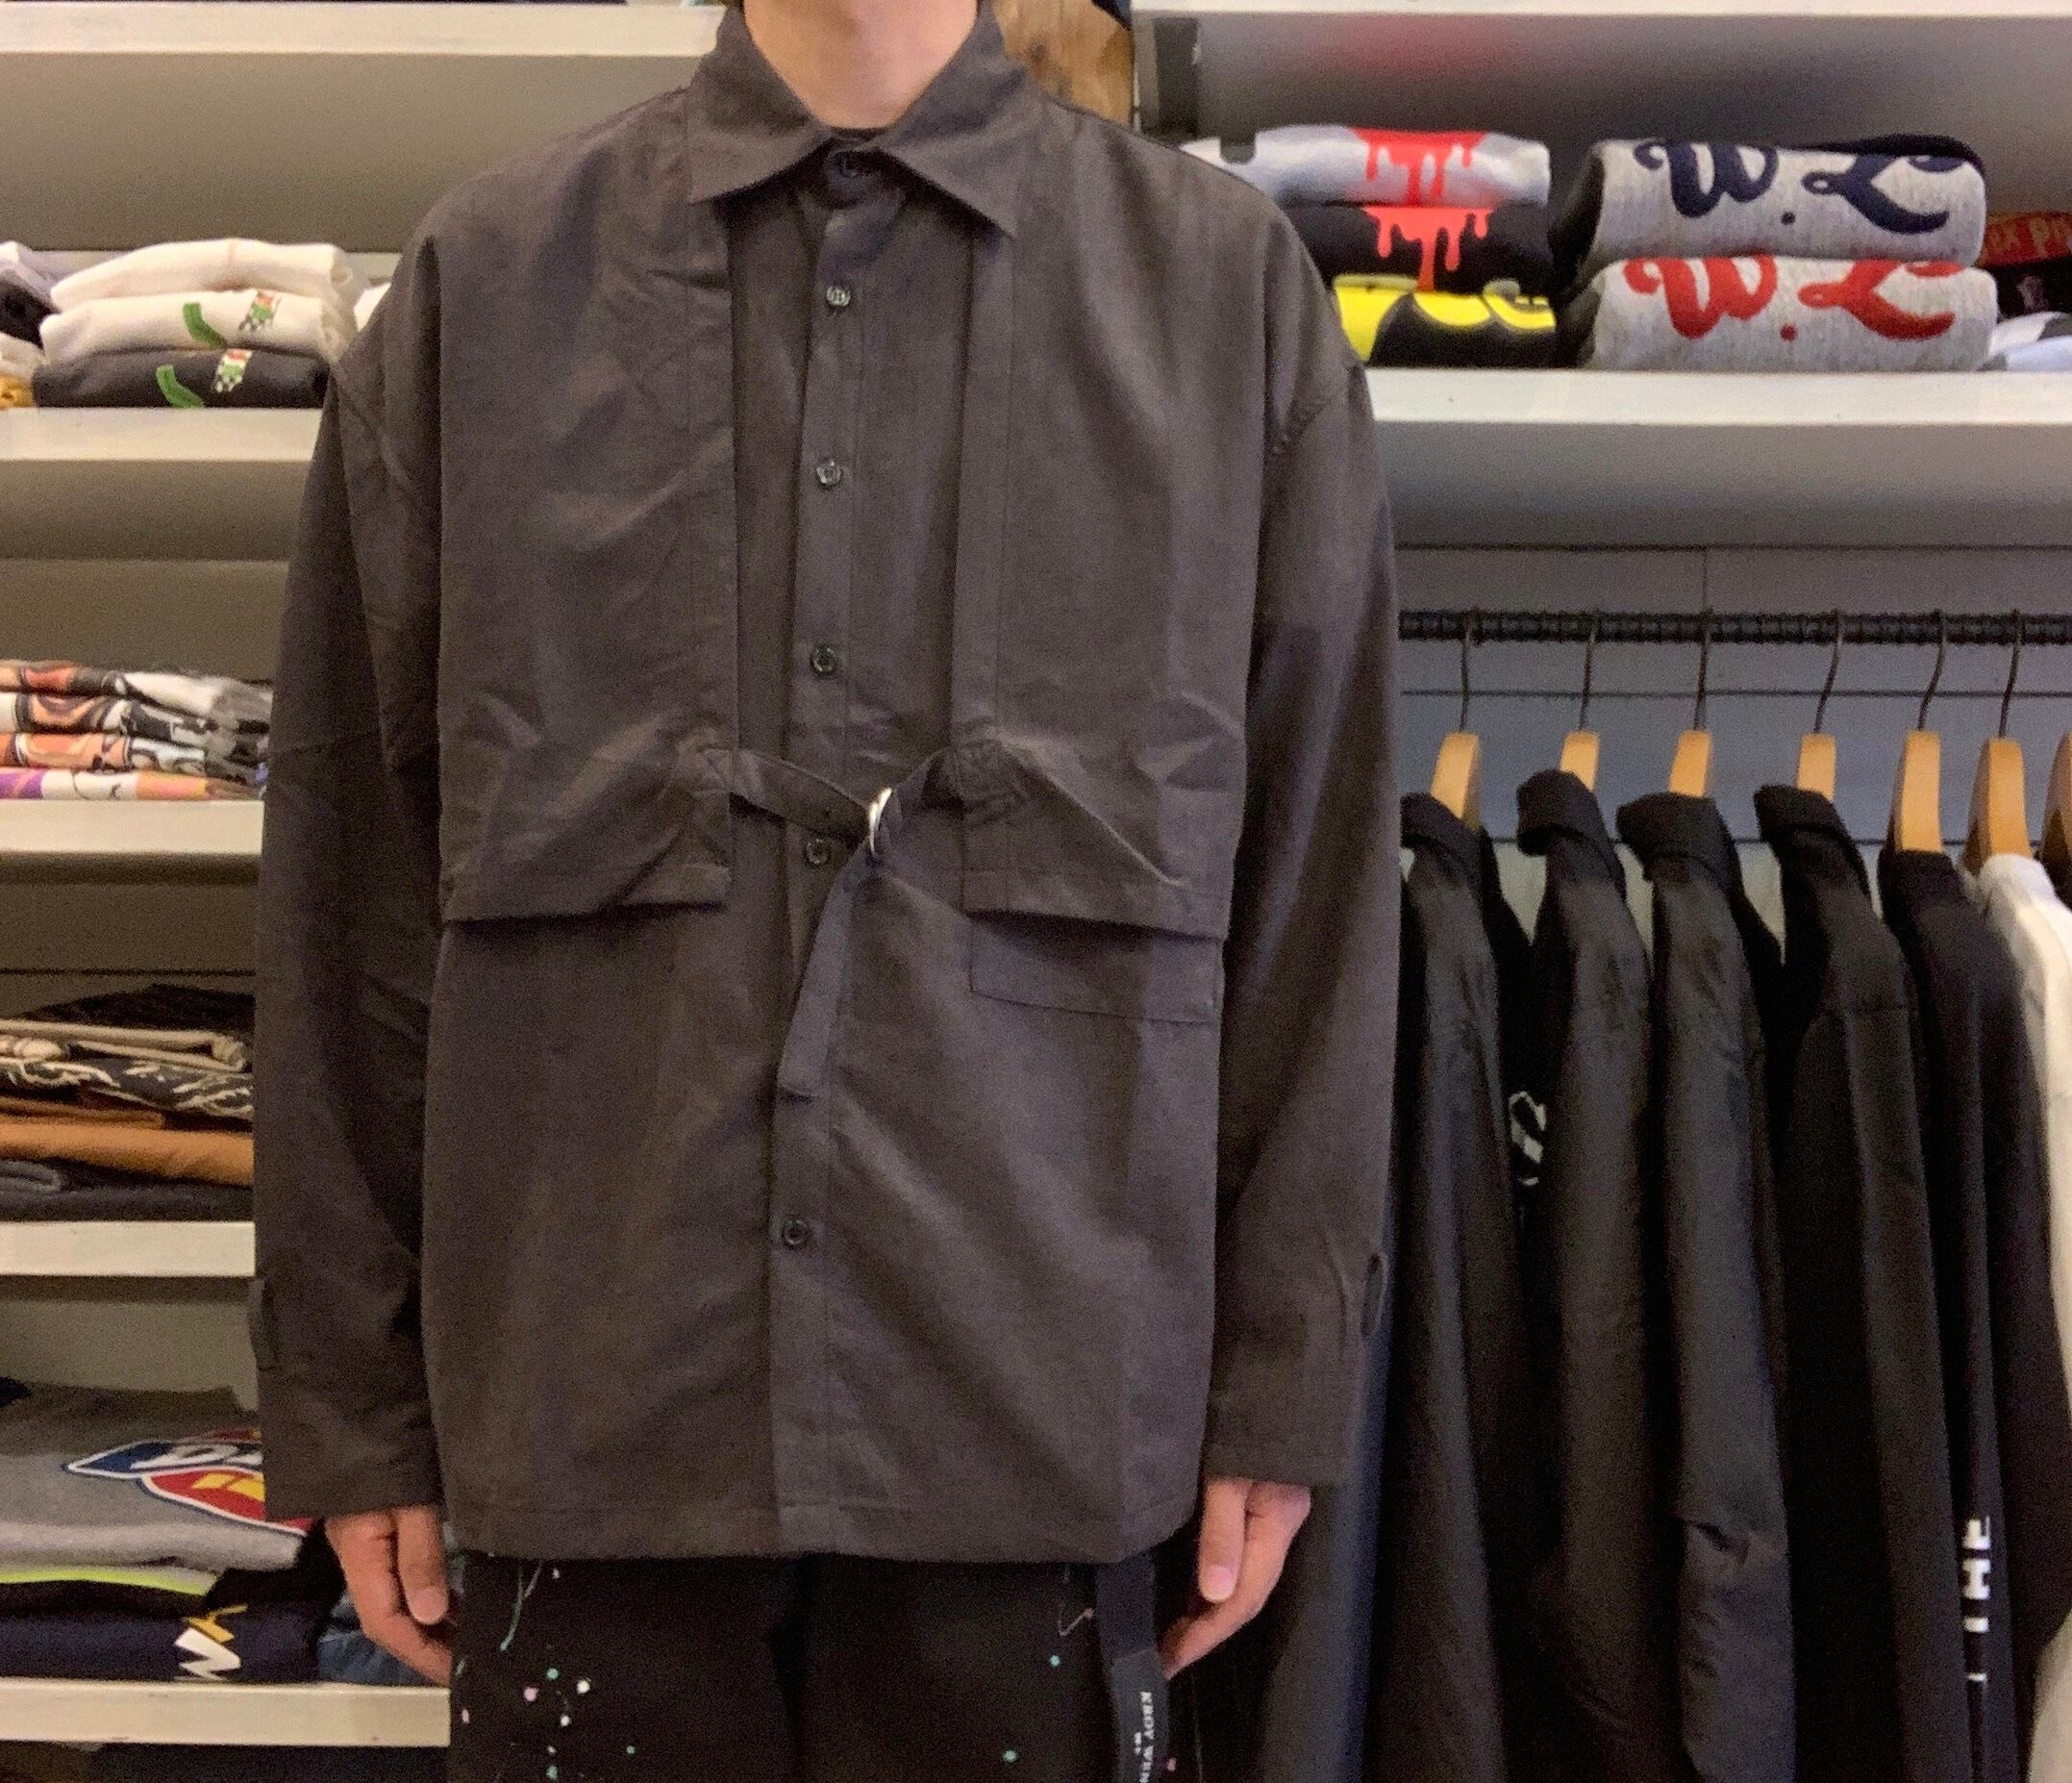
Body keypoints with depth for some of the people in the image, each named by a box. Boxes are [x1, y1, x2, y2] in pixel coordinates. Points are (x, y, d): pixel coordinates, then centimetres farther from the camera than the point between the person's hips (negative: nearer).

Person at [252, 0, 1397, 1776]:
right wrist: (352, 1401, 5)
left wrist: (1283, 1385, 1)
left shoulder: (1231, 282, 3)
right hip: (586, 1401, 1)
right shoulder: (480, 278, 5)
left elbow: (1316, 882, 3)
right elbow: (355, 882, 5)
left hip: (1042, 1410, 0)